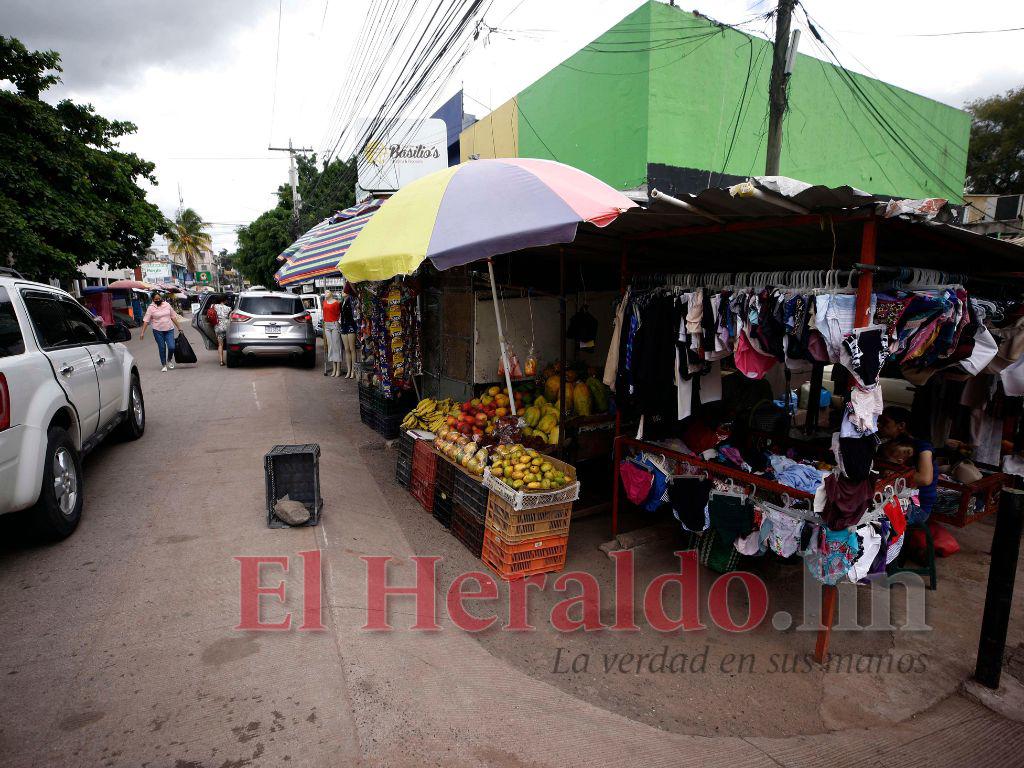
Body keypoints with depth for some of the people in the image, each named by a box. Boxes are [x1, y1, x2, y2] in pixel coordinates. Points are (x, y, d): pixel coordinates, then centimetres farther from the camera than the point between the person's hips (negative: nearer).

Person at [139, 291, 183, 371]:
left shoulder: (167, 304, 4)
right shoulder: (151, 308, -3)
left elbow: (173, 317, 10)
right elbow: (146, 321, -5)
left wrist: (179, 328, 9)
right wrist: (142, 332, -10)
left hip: (169, 330, 2)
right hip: (158, 331, -1)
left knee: (171, 347, -7)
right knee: (162, 348, 4)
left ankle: (169, 360, 23)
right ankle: (163, 365, 18)